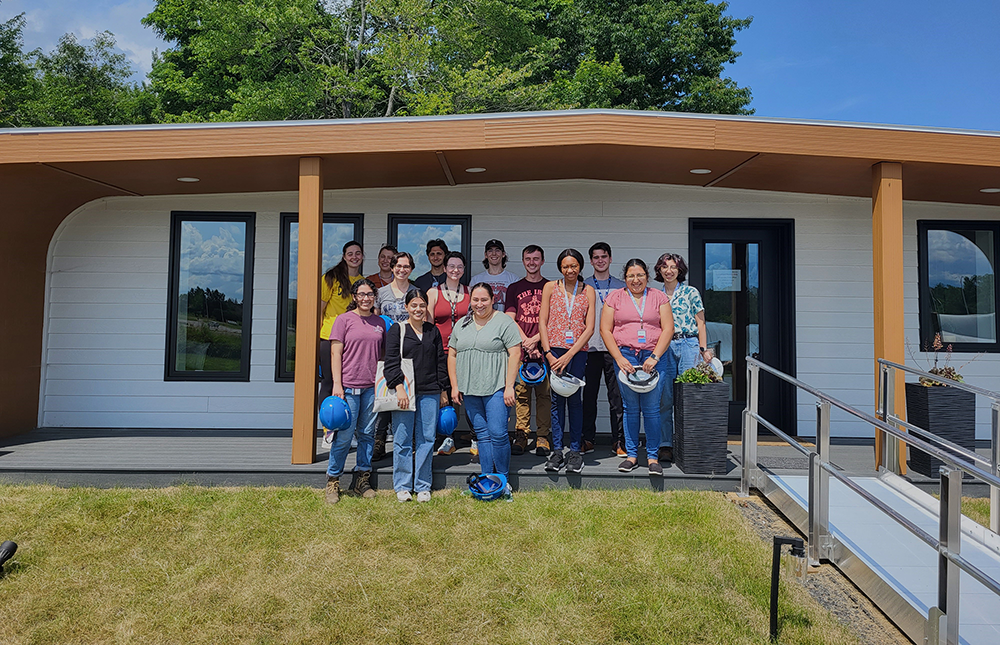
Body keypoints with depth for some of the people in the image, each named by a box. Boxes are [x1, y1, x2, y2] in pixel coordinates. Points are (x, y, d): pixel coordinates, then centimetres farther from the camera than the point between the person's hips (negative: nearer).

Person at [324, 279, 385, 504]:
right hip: (349, 386, -4)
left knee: (367, 433, 9)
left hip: (372, 386, 4)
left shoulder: (380, 323, 12)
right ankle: (333, 481, 12)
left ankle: (362, 480, 20)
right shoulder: (344, 320, 1)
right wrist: (337, 384, -10)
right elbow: (336, 352, -3)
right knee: (345, 435, -3)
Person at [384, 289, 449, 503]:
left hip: (430, 393, 3)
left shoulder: (433, 331, 13)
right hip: (404, 392, -3)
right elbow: (391, 362, -4)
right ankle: (402, 486, 13)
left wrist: (443, 390, 14)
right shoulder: (396, 330, 3)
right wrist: (399, 388, -15)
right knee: (403, 440, 0)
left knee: (427, 439, 4)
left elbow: (441, 362, 16)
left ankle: (423, 486, 14)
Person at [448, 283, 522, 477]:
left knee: (497, 434, -8)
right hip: (469, 390, 5)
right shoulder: (462, 324, 13)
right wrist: (454, 386, 8)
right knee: (482, 435, 10)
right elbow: (452, 355, 15)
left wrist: (509, 386, -13)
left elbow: (515, 354, -8)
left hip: (496, 388, -5)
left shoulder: (504, 322, -3)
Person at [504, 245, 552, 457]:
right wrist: (525, 342, -7)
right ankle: (521, 436, 7)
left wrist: (535, 340, -8)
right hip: (520, 350, 1)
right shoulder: (514, 288, 14)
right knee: (521, 394, 0)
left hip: (543, 349, -1)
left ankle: (543, 438, 5)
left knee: (544, 394, -1)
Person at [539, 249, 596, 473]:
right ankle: (557, 450, 7)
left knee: (575, 398, -1)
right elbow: (542, 322, 4)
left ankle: (575, 451, 8)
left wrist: (569, 355, -9)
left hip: (578, 351, 0)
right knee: (557, 398, 0)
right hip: (554, 348, 0)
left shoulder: (588, 291, 7)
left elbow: (589, 328, 1)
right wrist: (548, 353, -7)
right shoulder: (550, 287, 8)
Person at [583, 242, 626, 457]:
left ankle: (618, 441, 6)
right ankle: (588, 439, 14)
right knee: (589, 395, 4)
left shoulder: (620, 286, 11)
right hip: (590, 347, 0)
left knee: (617, 395, 0)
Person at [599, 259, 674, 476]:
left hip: (653, 356, 0)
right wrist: (619, 358, -7)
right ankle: (631, 455, 13)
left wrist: (655, 357, -9)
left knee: (651, 408, -1)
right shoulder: (615, 297, 9)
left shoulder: (658, 297, 10)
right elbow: (605, 330, 4)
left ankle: (652, 457, 8)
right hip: (625, 356, 0)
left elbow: (668, 329, 3)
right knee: (630, 408, 4)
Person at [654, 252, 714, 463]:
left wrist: (703, 349, -2)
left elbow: (700, 323, 5)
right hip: (664, 348, 2)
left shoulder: (691, 293, 5)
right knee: (665, 398, 1)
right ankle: (665, 445, 8)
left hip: (688, 345, -2)